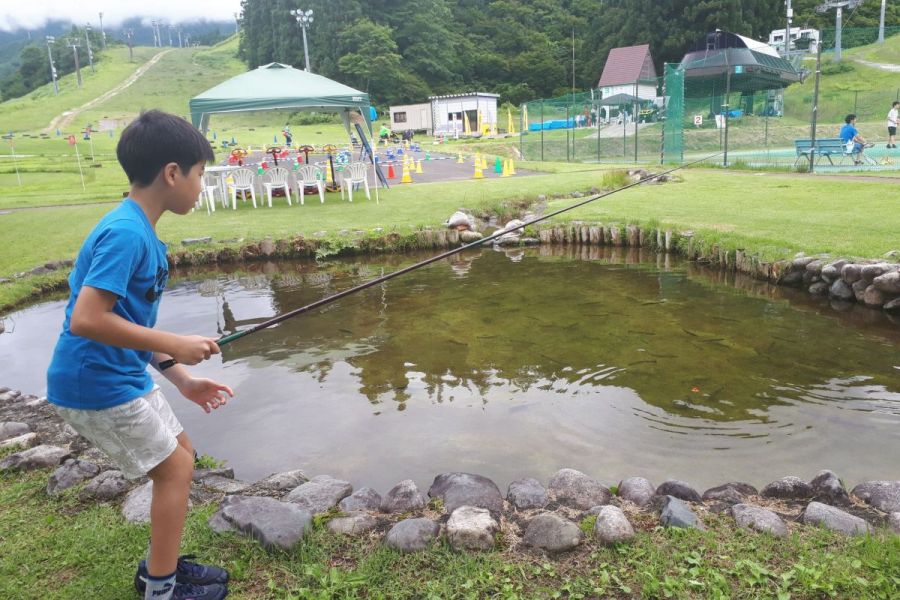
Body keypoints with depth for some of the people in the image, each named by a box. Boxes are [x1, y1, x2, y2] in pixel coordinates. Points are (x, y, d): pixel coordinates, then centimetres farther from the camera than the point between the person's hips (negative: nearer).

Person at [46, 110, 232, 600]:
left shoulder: (138, 229, 7)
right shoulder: (125, 233, -23)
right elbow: (86, 320, -29)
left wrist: (182, 379, 12)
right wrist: (174, 346, -22)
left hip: (121, 376, 9)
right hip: (96, 384, -9)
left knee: (180, 454, 17)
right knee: (175, 467, 3)